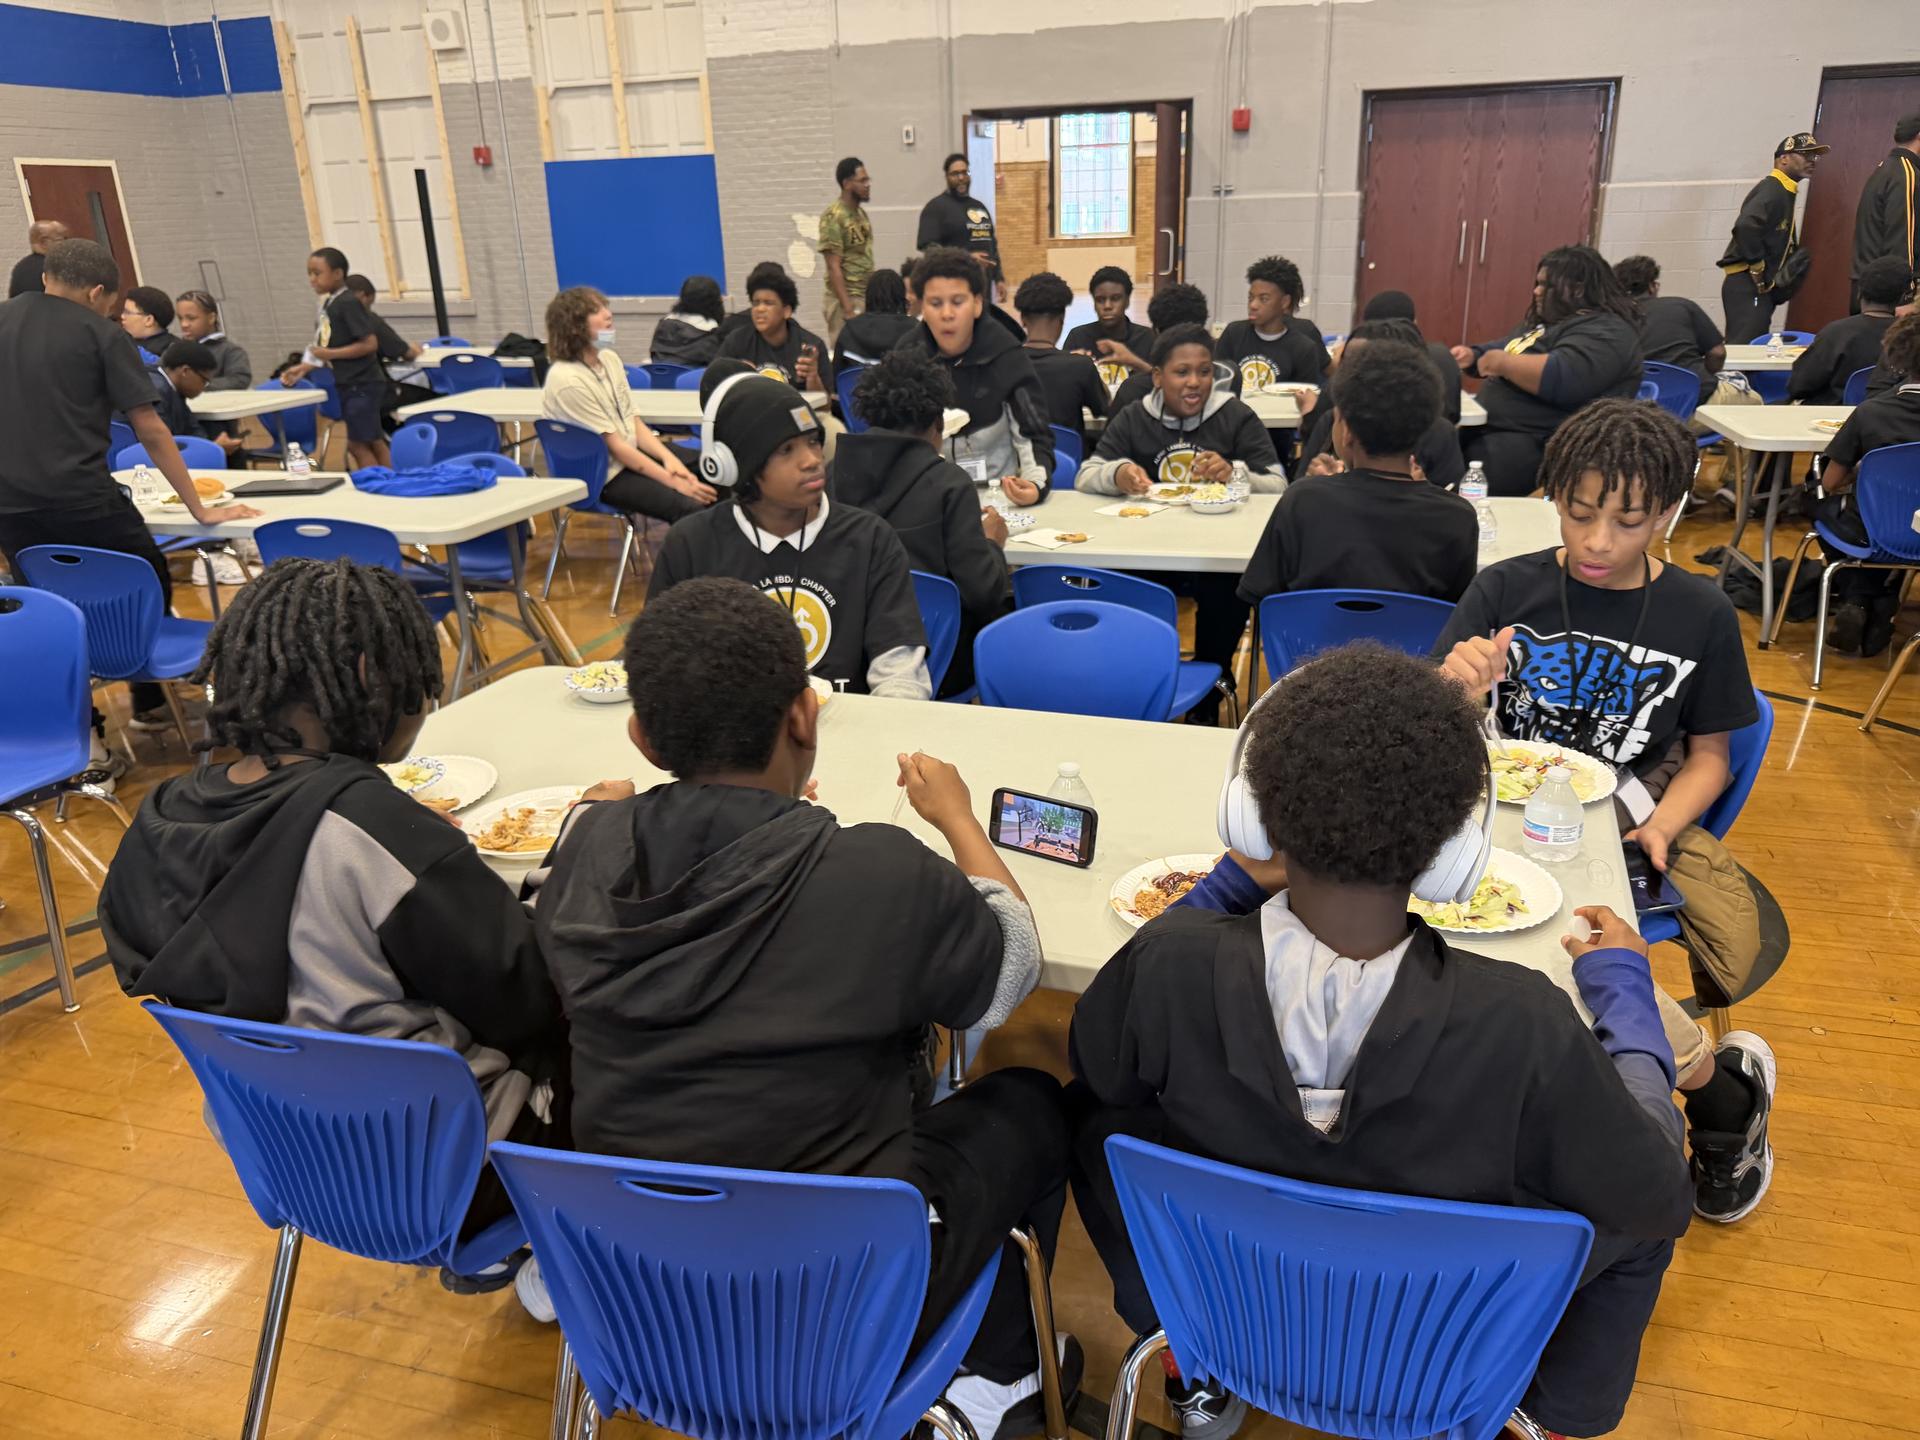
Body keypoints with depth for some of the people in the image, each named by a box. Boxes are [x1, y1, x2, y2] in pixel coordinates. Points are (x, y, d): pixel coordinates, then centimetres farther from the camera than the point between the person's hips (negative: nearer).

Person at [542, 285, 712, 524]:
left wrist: (668, 457, -13)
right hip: (601, 477, -8)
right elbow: (614, 446, -21)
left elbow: (634, 423, 6)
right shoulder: (567, 380, -21)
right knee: (689, 507, -25)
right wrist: (673, 481, -23)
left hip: (634, 452, 8)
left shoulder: (609, 359, 3)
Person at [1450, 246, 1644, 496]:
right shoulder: (1547, 322, 22)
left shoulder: (1604, 331, -10)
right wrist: (1471, 356, 11)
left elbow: (1562, 378, -27)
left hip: (1537, 448, -10)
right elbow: (1496, 353, 33)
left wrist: (1503, 362, -16)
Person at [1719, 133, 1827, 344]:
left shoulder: (1783, 192, 20)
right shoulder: (1771, 190, -11)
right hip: (1747, 286, -11)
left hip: (1761, 288, 11)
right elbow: (1746, 226, -28)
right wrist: (1758, 269, -20)